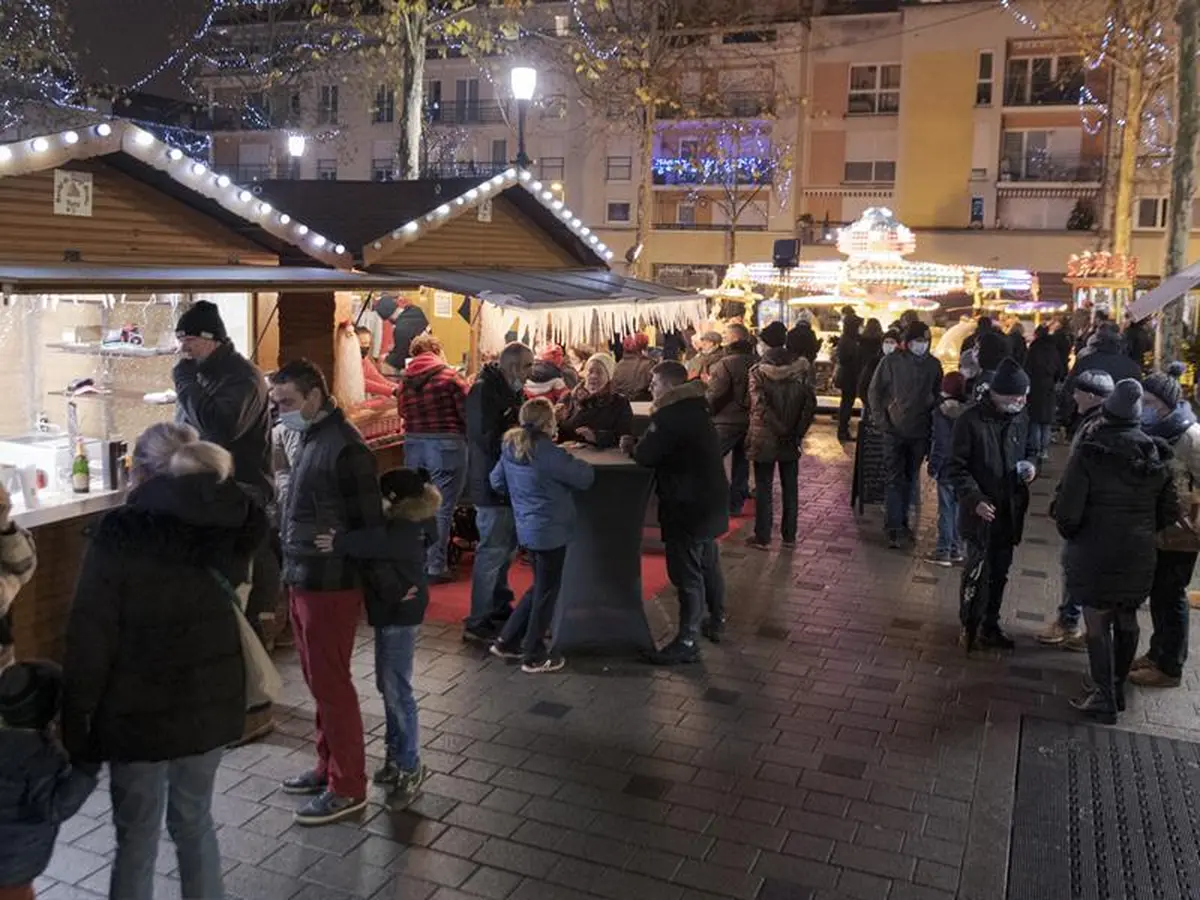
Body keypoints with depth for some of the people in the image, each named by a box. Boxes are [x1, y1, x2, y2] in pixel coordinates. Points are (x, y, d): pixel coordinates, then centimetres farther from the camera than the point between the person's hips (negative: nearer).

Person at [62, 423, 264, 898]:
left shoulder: (121, 532, -15)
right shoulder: (233, 523, -1)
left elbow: (90, 636, -14)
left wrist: (75, 720, -6)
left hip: (140, 710, -4)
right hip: (211, 700, 5)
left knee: (137, 836, 10)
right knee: (194, 819, 21)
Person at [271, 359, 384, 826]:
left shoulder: (345, 449, -20)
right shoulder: (312, 438, 10)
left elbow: (369, 523, -19)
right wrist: (293, 569, 16)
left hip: (330, 586, -9)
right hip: (304, 581, 9)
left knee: (331, 685, 0)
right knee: (318, 681, 18)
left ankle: (348, 788, 12)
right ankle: (329, 765, 33)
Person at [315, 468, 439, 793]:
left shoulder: (406, 531, -23)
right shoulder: (405, 527, 7)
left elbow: (380, 541, -41)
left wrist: (340, 543, -44)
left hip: (399, 613, -10)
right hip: (391, 610, 10)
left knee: (397, 689, -2)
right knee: (387, 685, 18)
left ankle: (409, 765, 9)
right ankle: (396, 754, 30)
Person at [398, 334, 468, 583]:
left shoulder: (406, 378, 6)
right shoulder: (448, 375, -8)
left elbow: (403, 411, 8)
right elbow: (468, 412, -10)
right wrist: (469, 436, 7)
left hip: (413, 444, 5)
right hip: (445, 445, -5)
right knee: (442, 508, 1)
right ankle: (436, 567, 3)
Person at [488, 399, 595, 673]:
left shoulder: (510, 448, 1)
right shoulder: (549, 454, -23)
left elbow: (497, 482, 12)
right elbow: (585, 478, -15)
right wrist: (576, 463, 5)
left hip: (527, 528, 8)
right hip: (550, 530, -8)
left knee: (539, 587, 23)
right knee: (546, 592, 6)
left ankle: (507, 642, 26)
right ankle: (534, 657, 17)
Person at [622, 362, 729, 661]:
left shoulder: (672, 416, -20)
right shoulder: (694, 410, 12)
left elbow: (646, 456, -19)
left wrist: (632, 445, 1)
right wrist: (639, 444, 4)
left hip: (688, 506, -10)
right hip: (708, 501, 10)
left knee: (687, 573, -5)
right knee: (708, 563, 23)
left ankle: (687, 642, 0)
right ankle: (716, 621, 37)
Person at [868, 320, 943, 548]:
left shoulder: (933, 364, 2)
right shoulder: (892, 361, -7)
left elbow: (937, 395, 10)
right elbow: (874, 391, -1)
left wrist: (934, 423, 2)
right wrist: (881, 420, -7)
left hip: (920, 431, 3)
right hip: (895, 430, -3)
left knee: (911, 479, 12)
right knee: (895, 480, -3)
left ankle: (902, 521, 25)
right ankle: (894, 528, -2)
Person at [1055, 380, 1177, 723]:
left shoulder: (1089, 453, -14)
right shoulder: (1154, 455, 2)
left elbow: (1067, 512, -18)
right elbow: (1170, 512, 5)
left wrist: (1069, 533, 3)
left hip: (1096, 553, -5)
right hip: (1139, 554, 5)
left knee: (1098, 624, 4)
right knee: (1127, 620, 18)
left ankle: (1105, 700, 9)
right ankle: (1118, 688, 32)